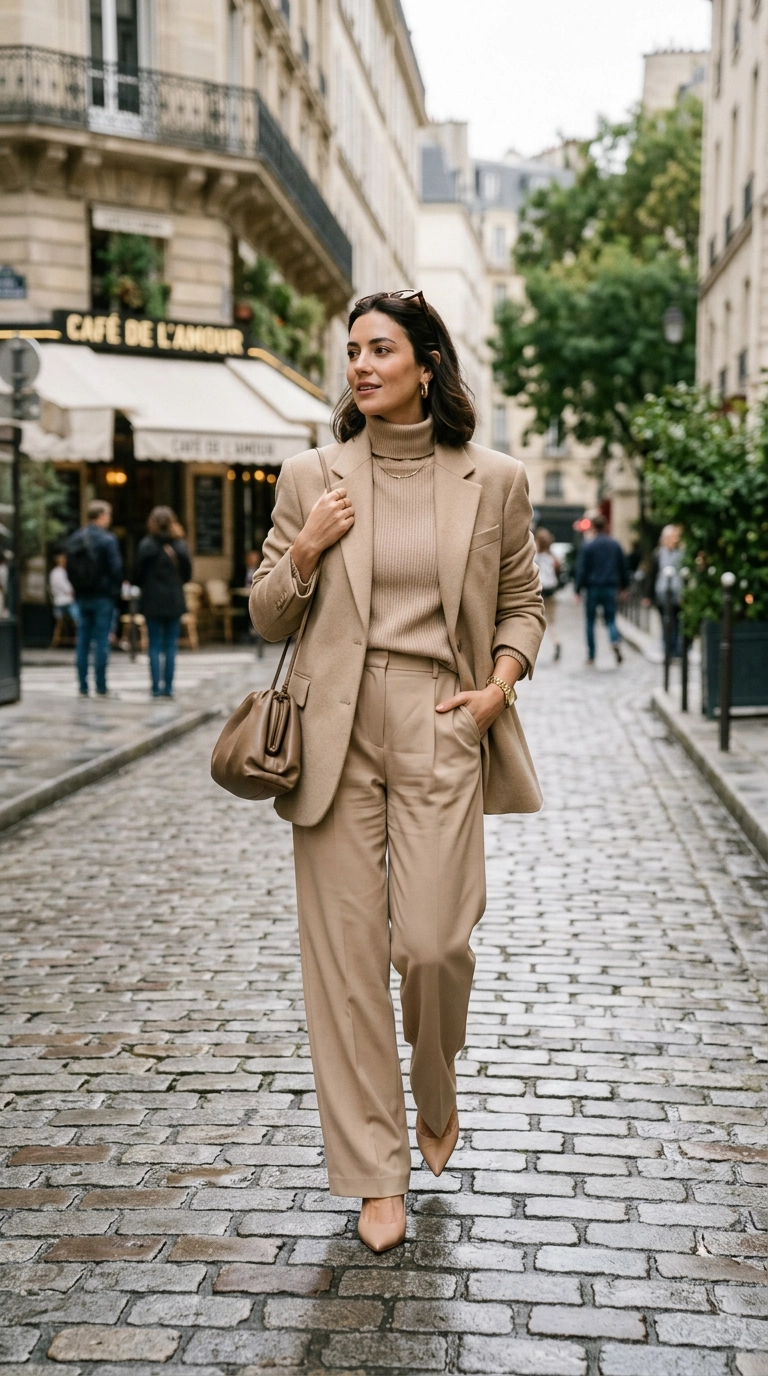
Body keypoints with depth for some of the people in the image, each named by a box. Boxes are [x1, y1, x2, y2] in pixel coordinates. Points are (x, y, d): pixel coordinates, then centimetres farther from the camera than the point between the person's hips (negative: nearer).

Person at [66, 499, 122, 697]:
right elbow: (115, 569, -13)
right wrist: (114, 592, -1)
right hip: (103, 597, -6)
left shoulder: (74, 540, 8)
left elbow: (69, 569, 11)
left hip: (82, 597, 6)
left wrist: (78, 589, 14)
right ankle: (101, 687, -3)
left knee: (83, 642, 8)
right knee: (102, 641, -3)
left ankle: (83, 687, 7)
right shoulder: (107, 540, -12)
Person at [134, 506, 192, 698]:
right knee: (171, 644, 6)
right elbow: (187, 574, 4)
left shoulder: (146, 545, -9)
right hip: (175, 601, 1)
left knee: (155, 645, 4)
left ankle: (157, 686, 1)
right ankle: (168, 687, 5)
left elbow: (138, 574, -5)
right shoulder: (180, 545, -3)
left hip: (152, 601, -1)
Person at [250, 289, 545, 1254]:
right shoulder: (311, 479, 6)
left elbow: (522, 603, 14)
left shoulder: (493, 481, 4)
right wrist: (305, 549, -7)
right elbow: (266, 619, 11)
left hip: (441, 731, -1)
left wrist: (499, 686, -2)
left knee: (433, 943, -7)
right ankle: (375, 1174, 16)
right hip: (337, 734, 1)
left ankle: (436, 1096, 29)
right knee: (344, 951, 2)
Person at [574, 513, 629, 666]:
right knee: (610, 620, 8)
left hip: (593, 588, -3)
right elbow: (624, 567, 11)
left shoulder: (587, 546, -6)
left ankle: (591, 655, 10)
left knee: (590, 622, 8)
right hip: (610, 588, 3)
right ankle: (616, 641, -23)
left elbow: (581, 570, -8)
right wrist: (624, 585, 20)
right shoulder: (615, 545, 5)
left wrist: (578, 589, -4)